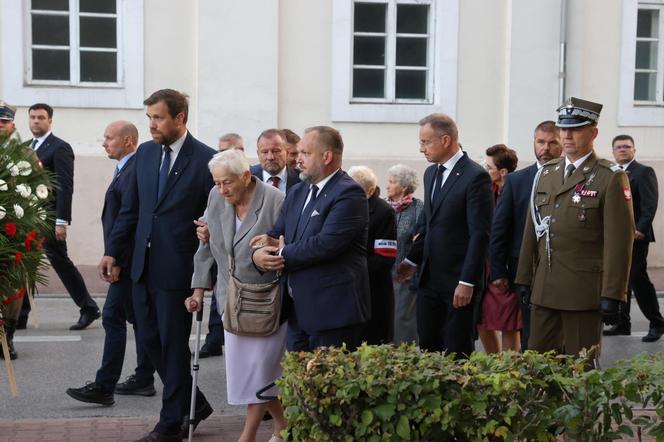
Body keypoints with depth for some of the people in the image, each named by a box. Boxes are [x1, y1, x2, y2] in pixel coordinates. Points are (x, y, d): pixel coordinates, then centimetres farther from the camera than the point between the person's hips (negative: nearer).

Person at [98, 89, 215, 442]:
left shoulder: (205, 159, -10)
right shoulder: (145, 152, 8)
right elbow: (130, 208, 12)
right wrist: (113, 251, 8)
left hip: (177, 268, -6)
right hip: (143, 264, 6)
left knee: (173, 344, 5)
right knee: (149, 340, 13)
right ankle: (194, 404, 30)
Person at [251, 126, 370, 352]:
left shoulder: (349, 193, -12)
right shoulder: (297, 192, 16)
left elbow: (327, 243, -23)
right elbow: (277, 232, 14)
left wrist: (281, 255, -12)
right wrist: (269, 243, -10)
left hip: (333, 310, -8)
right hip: (299, 310, 8)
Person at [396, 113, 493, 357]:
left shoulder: (475, 176, -12)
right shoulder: (431, 173, 13)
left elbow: (480, 234, -16)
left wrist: (467, 282, -19)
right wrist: (412, 260, 15)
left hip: (458, 281, -7)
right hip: (429, 278, 7)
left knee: (457, 351, 1)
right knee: (427, 348, 9)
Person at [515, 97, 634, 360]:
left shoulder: (611, 178, -6)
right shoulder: (545, 173, 12)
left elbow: (620, 241, -10)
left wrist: (612, 296, -14)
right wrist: (524, 278, 13)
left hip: (584, 293, -5)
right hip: (544, 291, 6)